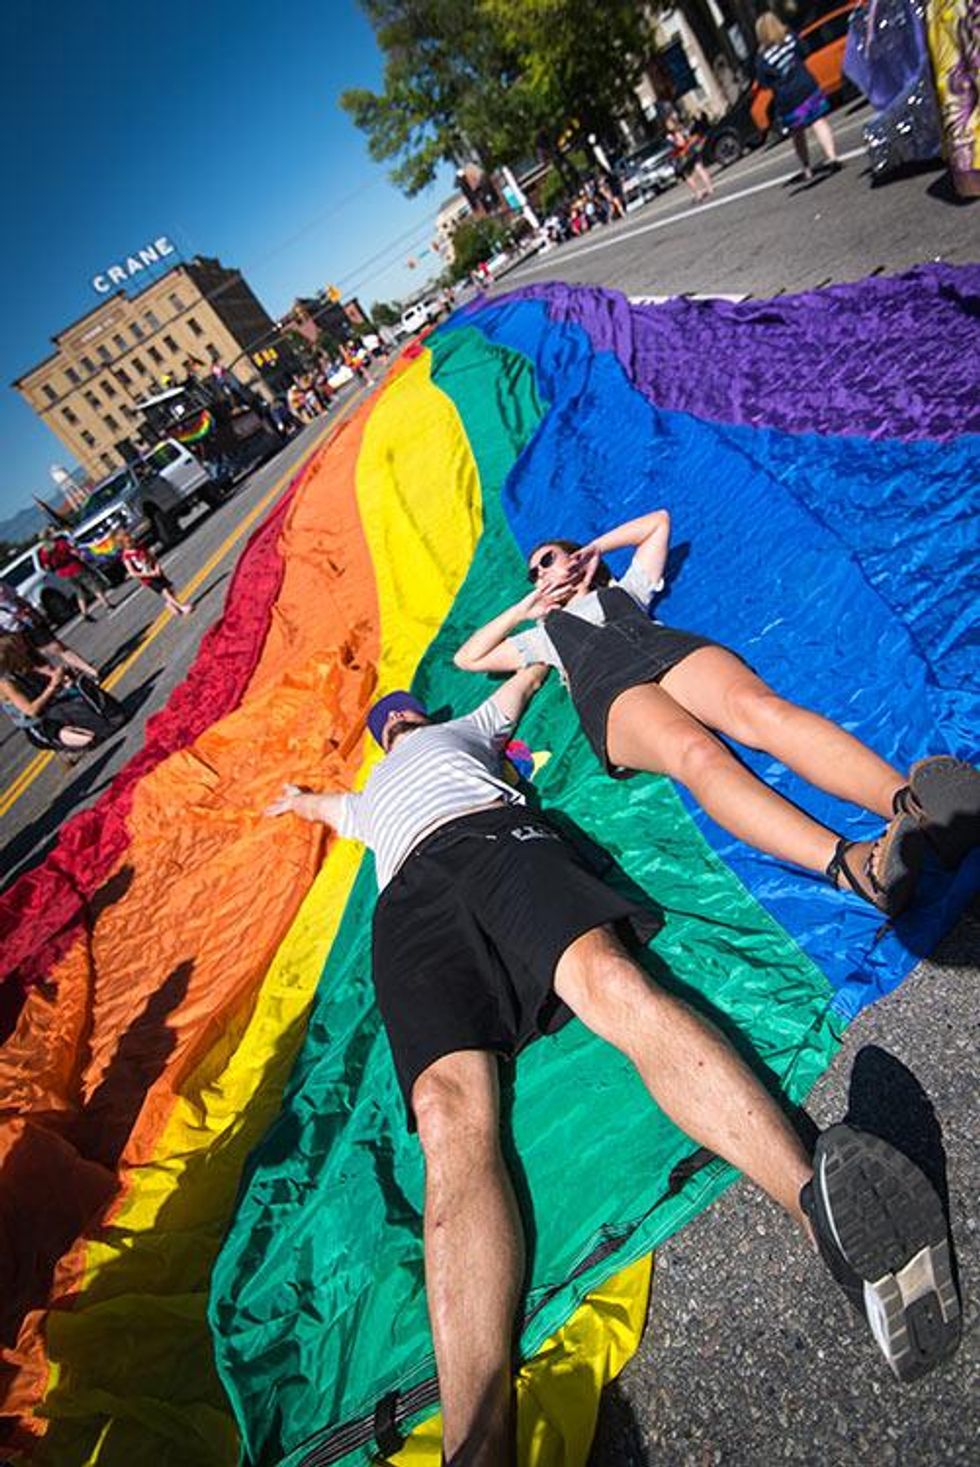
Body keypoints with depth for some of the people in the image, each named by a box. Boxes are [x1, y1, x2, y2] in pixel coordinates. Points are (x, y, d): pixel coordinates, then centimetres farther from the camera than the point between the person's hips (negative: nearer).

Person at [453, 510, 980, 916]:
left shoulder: (623, 589, 41)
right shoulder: (544, 633, 39)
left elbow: (658, 521, 50)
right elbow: (467, 657, 38)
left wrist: (594, 548, 49)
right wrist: (525, 606, 36)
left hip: (674, 650, 3)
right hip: (611, 694, -2)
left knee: (759, 708, -33)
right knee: (695, 752, -37)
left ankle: (911, 804, -57)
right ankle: (851, 864, -59)